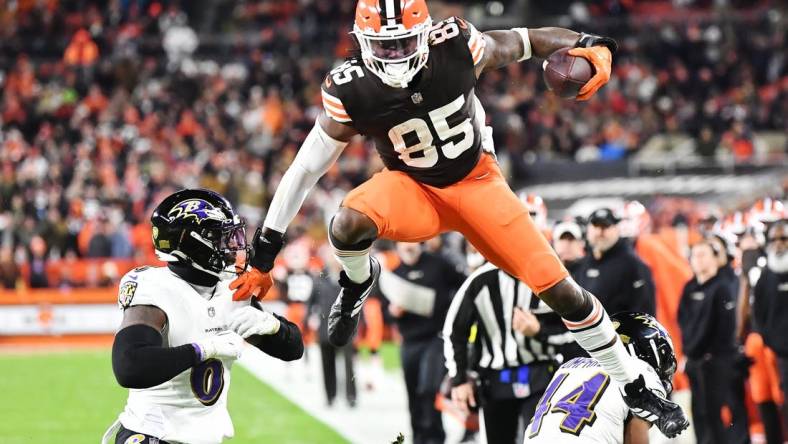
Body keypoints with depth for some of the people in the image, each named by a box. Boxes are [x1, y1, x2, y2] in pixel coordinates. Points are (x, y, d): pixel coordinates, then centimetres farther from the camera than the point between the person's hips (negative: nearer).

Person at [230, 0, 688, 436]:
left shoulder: (458, 48, -24)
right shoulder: (351, 94, -23)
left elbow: (528, 41, -10)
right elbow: (304, 170, -16)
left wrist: (594, 46, -31)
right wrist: (263, 257, -14)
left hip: (477, 182, 1)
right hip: (413, 190, -1)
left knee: (561, 290, -6)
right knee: (349, 223, -34)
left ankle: (636, 388, 13)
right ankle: (359, 281, 4)